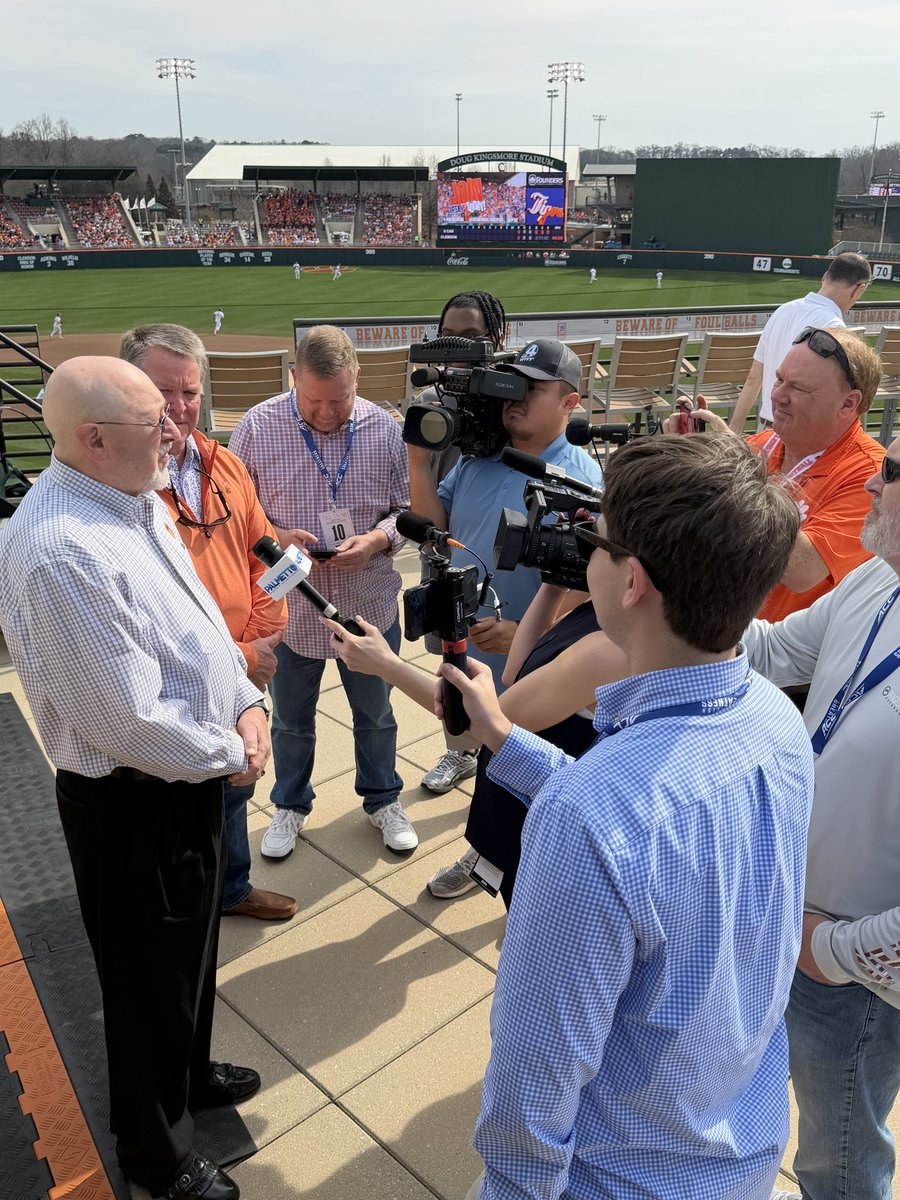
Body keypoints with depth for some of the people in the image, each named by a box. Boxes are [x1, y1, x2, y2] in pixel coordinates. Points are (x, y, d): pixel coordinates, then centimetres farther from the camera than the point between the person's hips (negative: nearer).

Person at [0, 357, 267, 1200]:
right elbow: (133, 723, -29)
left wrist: (246, 705, -2)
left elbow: (200, 618, 11)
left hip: (193, 780, 9)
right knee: (150, 977, 15)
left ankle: (189, 1072, 56)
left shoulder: (138, 501, 0)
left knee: (191, 948, 29)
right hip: (135, 805, -9)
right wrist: (230, 758, -14)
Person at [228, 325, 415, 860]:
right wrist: (275, 538, -23)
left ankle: (383, 798, 44)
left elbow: (407, 508, -1)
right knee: (292, 719, 20)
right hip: (290, 608, 0)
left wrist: (376, 540, -20)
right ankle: (291, 805, 44)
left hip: (370, 606, 1)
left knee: (376, 714, 20)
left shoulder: (384, 429, -8)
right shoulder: (258, 427, -12)